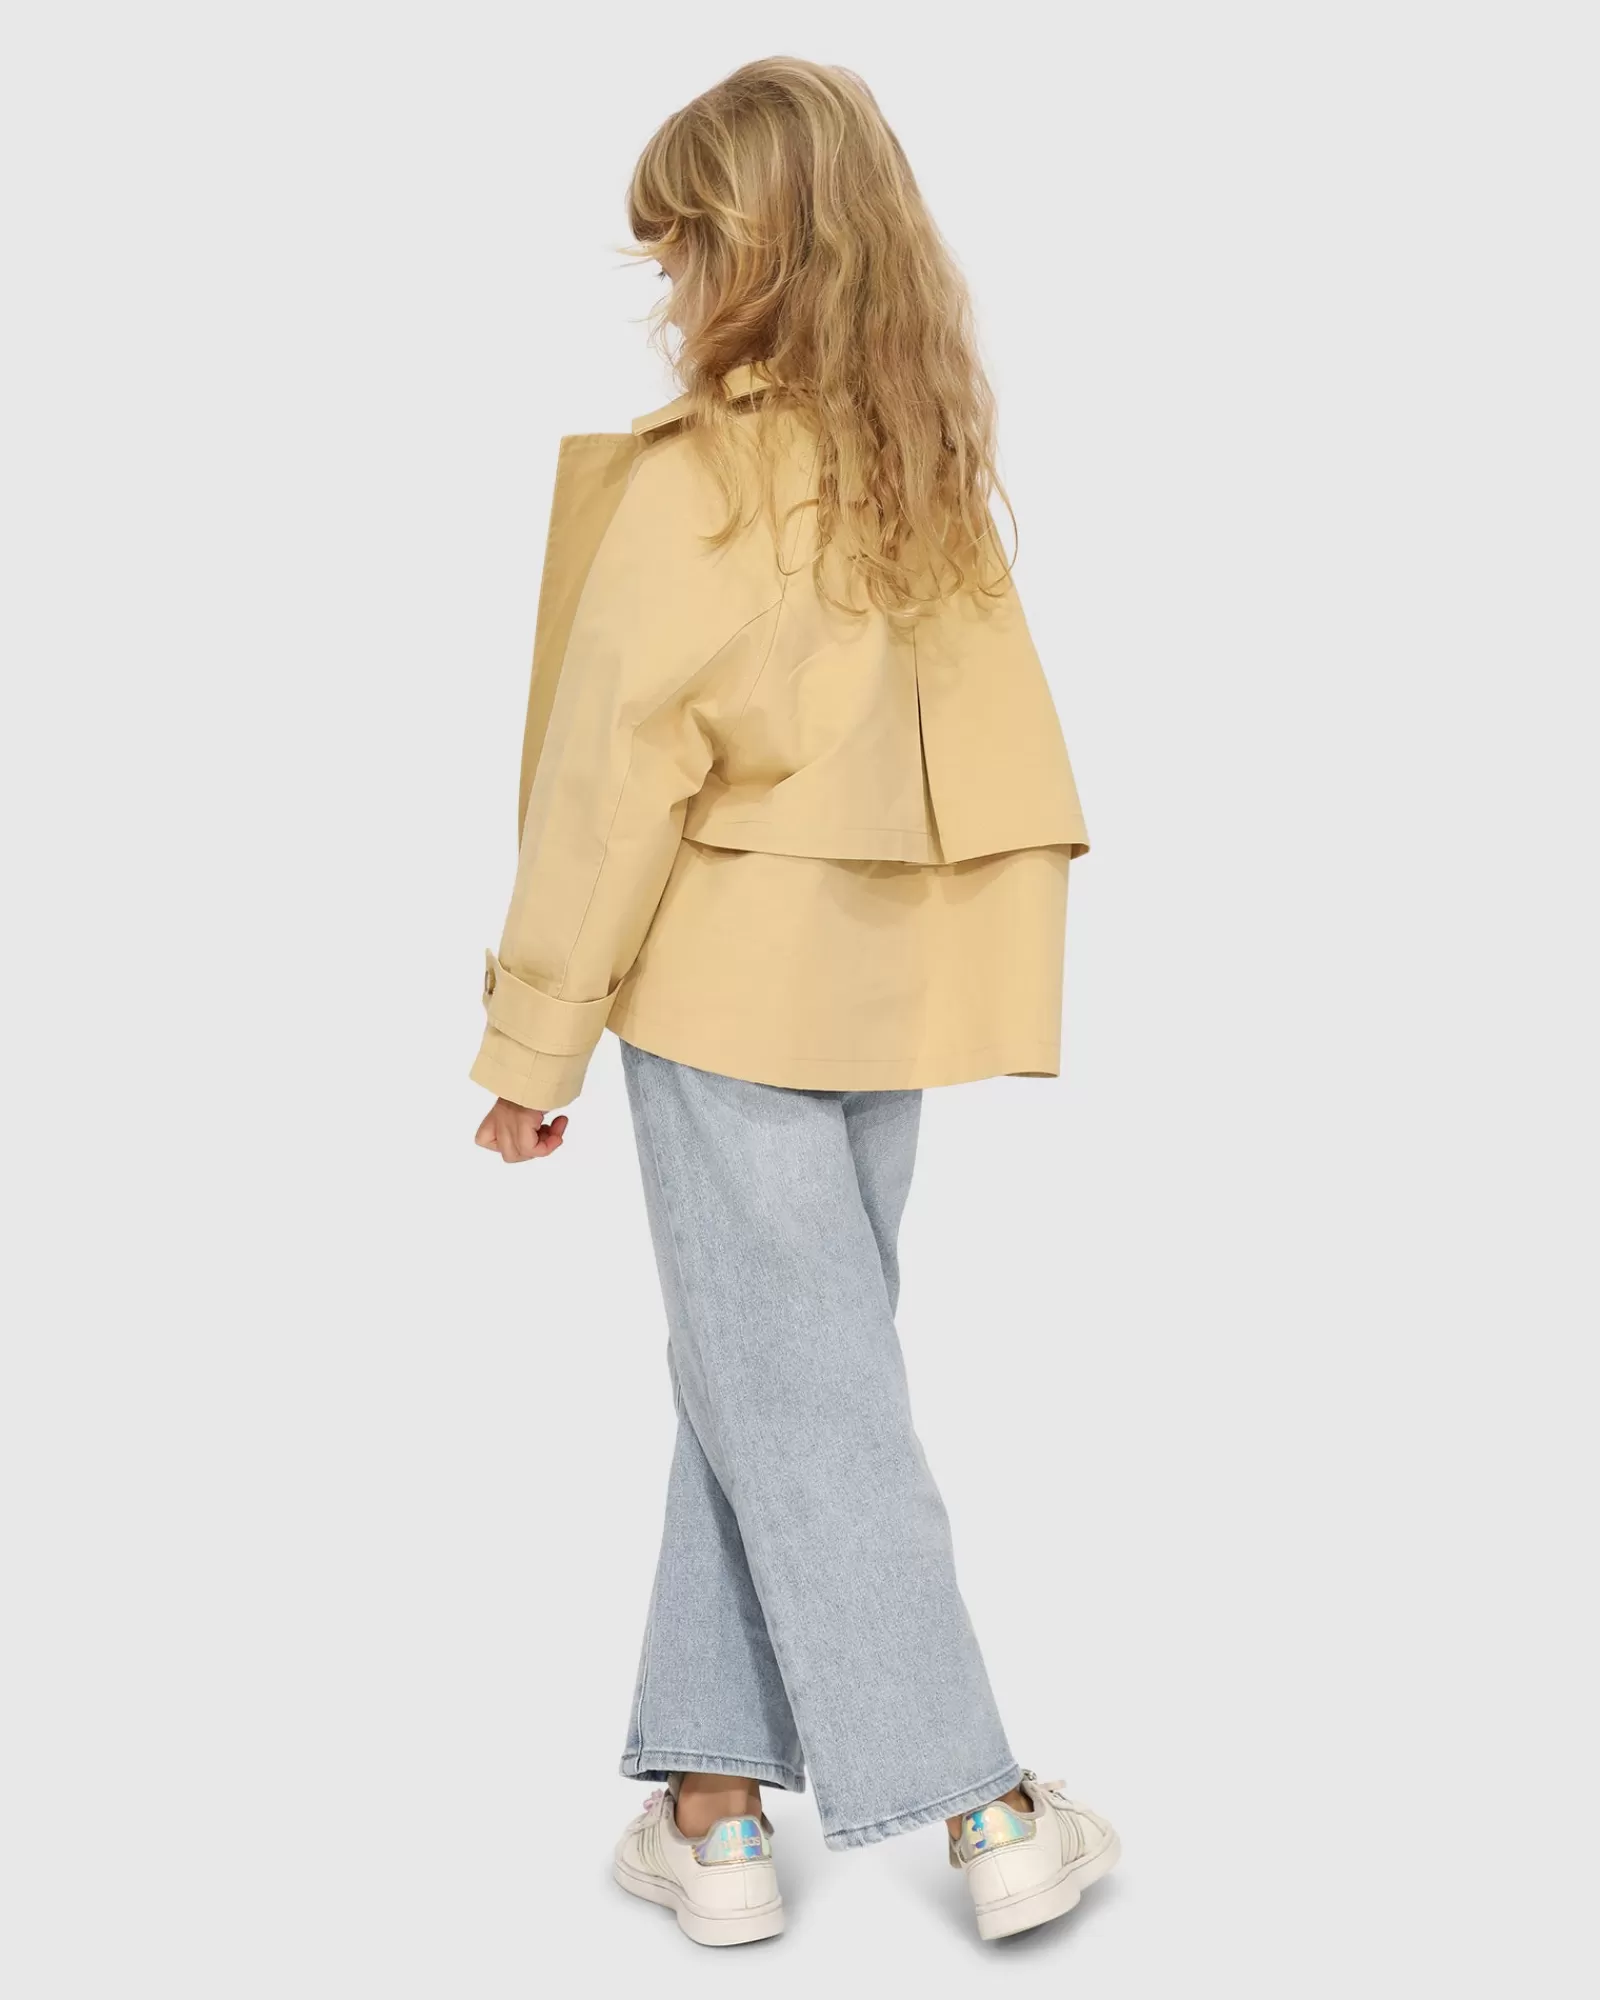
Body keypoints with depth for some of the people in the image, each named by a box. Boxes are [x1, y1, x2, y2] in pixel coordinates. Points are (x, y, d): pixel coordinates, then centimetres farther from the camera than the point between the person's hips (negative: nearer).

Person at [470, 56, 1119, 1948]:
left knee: (797, 1401, 3)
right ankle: (711, 1793, 21)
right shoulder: (931, 472, 7)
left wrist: (535, 1034, -5)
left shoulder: (689, 479, -13)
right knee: (757, 1380, 14)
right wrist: (979, 961, 12)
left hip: (727, 987, -7)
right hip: (883, 995, 7)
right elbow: (999, 757, 6)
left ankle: (979, 1806, 7)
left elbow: (612, 779, -12)